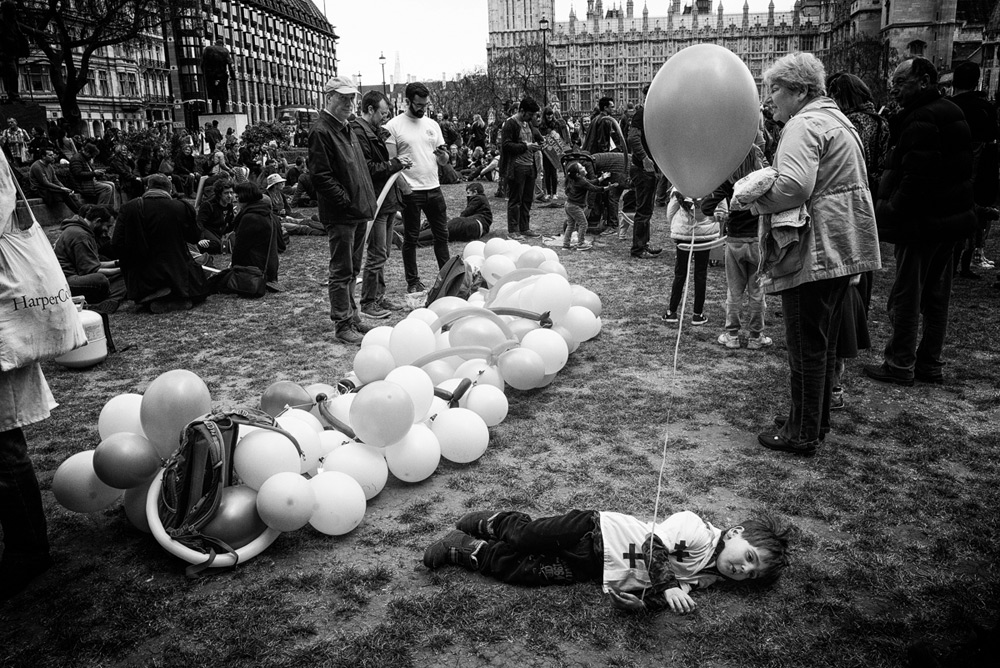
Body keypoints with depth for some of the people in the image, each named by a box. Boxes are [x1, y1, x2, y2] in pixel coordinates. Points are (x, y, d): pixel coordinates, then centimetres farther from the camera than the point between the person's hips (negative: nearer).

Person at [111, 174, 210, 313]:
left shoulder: (128, 208, -5)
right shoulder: (181, 207, -7)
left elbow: (117, 243, -5)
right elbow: (195, 237, 5)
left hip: (141, 281, 3)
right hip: (177, 274, -3)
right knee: (200, 290, 22)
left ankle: (149, 300, 0)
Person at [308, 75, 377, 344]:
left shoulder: (346, 129, 18)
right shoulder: (321, 131, -13)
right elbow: (321, 176, -19)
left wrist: (366, 202, 14)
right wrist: (347, 201, -20)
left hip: (358, 212, 9)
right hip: (340, 214, -9)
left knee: (352, 269, 17)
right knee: (342, 271, -3)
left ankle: (351, 315, 27)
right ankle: (343, 325, 3)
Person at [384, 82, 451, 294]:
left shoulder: (432, 125, 10)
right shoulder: (393, 126, -5)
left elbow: (444, 161, 11)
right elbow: (391, 161, -7)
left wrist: (443, 155, -12)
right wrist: (400, 186, -18)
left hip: (433, 188, 5)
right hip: (410, 191, -4)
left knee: (442, 234, 9)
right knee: (411, 238, 5)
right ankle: (412, 282, 15)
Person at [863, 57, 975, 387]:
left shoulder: (921, 119, -18)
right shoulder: (951, 112, 14)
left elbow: (917, 178, -25)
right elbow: (954, 170, 18)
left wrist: (889, 213, -17)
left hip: (922, 222, -10)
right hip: (950, 218, 10)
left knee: (905, 296, 0)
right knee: (936, 295, 15)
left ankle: (900, 365, 8)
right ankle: (931, 364, 24)